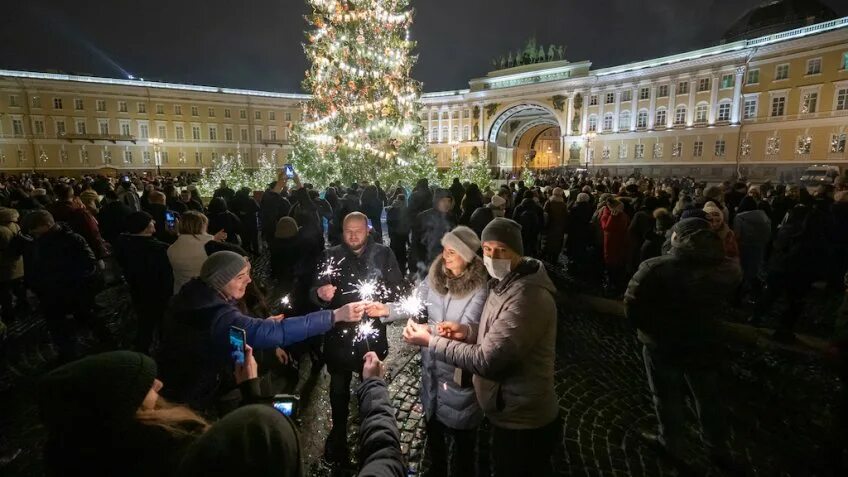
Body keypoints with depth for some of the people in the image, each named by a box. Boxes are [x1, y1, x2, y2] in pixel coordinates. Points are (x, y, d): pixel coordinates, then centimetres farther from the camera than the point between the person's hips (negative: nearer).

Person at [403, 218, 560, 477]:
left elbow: (488, 361, -31)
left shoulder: (527, 298, -31)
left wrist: (431, 342, -24)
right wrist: (468, 331, -5)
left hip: (522, 422, -9)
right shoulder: (507, 282, 3)